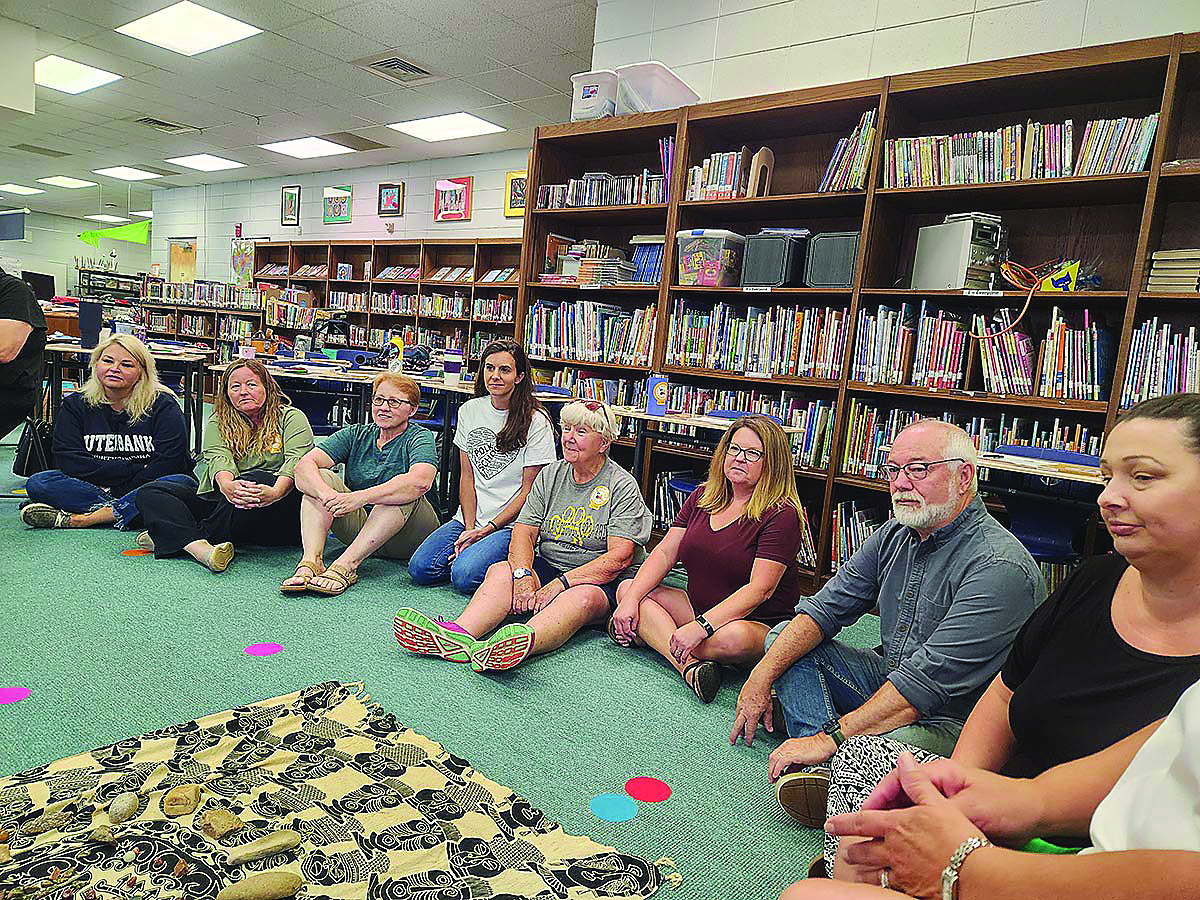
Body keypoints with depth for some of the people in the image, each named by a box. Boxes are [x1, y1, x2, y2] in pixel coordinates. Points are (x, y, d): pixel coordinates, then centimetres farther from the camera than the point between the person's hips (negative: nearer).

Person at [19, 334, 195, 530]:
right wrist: (134, 469, -14)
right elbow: (68, 461, -6)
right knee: (38, 483, -18)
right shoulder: (75, 405, 7)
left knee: (184, 483, -34)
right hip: (93, 487, 2)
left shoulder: (163, 405, -2)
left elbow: (168, 463, -14)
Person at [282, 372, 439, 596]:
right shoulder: (356, 435, 5)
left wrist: (360, 497, -40)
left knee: (402, 494, -32)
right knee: (320, 476, -13)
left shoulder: (419, 438, -8)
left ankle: (345, 565, -39)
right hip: (358, 526, 4)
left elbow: (420, 482, -31)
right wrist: (328, 495, -32)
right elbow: (304, 465, -10)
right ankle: (311, 560, -32)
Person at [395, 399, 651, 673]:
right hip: (546, 566, 5)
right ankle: (459, 634, -51)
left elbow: (619, 558, -15)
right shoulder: (550, 475, 10)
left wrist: (560, 584, -23)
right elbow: (523, 532, 2)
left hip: (600, 580, -4)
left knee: (582, 597, -38)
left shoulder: (623, 487, -6)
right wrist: (523, 574, -19)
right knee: (499, 571, -24)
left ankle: (522, 645, -65)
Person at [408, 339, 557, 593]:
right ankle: (469, 550, 10)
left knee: (464, 576, -25)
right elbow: (467, 476, 7)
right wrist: (469, 528, -5)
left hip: (511, 524, -5)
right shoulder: (469, 411, 7)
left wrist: (486, 530, -12)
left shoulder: (536, 422, -8)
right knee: (419, 568, -14)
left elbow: (529, 490, -7)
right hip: (469, 518, 5)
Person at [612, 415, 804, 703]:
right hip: (698, 606, 6)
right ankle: (688, 666, -31)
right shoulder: (702, 497, 7)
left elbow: (760, 589, -22)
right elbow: (664, 552, 3)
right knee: (627, 588, -11)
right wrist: (631, 599, -12)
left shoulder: (781, 514, -13)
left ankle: (649, 635, -14)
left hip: (759, 624, -6)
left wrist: (700, 627, -30)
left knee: (735, 638, -39)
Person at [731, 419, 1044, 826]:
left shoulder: (1001, 567, -23)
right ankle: (820, 771, -19)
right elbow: (826, 607, 3)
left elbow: (929, 680, -29)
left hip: (950, 721, -9)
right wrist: (762, 676, -10)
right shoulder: (894, 535, 4)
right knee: (785, 638, -1)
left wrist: (829, 737, -29)